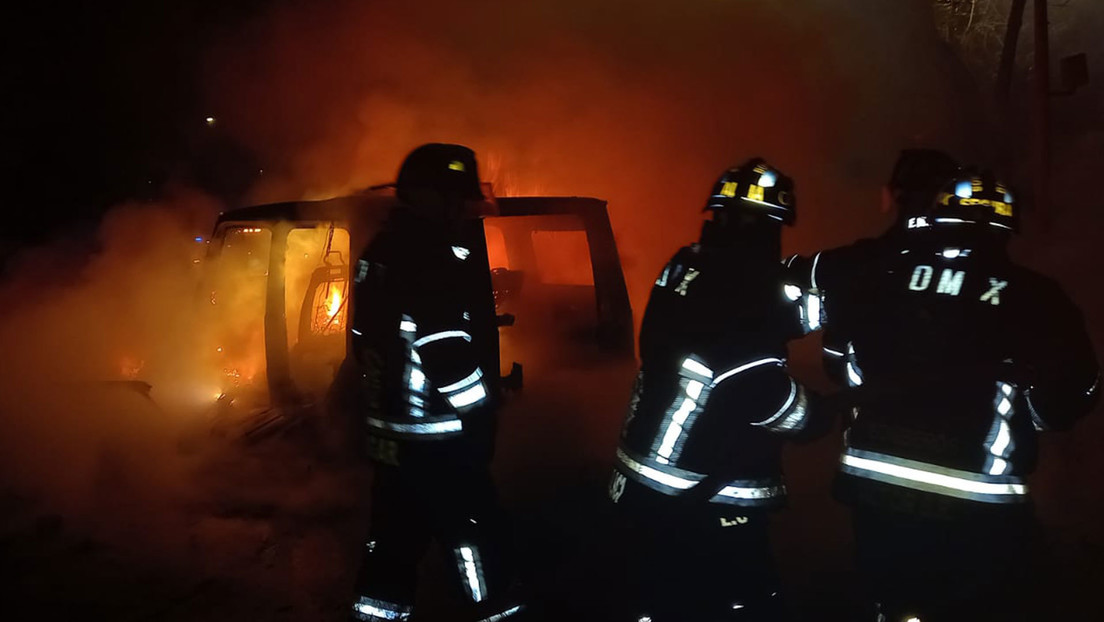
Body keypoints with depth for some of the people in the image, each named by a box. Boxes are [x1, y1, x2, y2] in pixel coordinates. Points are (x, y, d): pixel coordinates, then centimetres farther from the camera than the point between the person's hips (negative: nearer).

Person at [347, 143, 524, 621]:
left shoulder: (378, 255, 12)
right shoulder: (438, 261, -18)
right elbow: (451, 357, -24)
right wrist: (482, 416, -13)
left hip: (390, 437, 9)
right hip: (438, 444, -9)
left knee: (393, 547, 18)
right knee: (479, 558, 1)